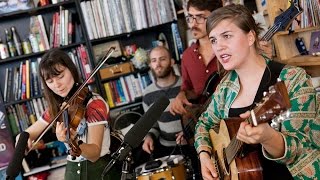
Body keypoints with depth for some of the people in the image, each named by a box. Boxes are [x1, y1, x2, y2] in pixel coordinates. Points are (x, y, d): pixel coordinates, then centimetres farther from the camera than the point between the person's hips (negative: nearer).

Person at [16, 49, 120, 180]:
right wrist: (24, 140, -14)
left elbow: (95, 154, -17)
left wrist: (74, 141, -36)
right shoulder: (56, 108, 5)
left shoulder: (95, 103, -11)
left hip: (99, 169, -5)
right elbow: (26, 134, 8)